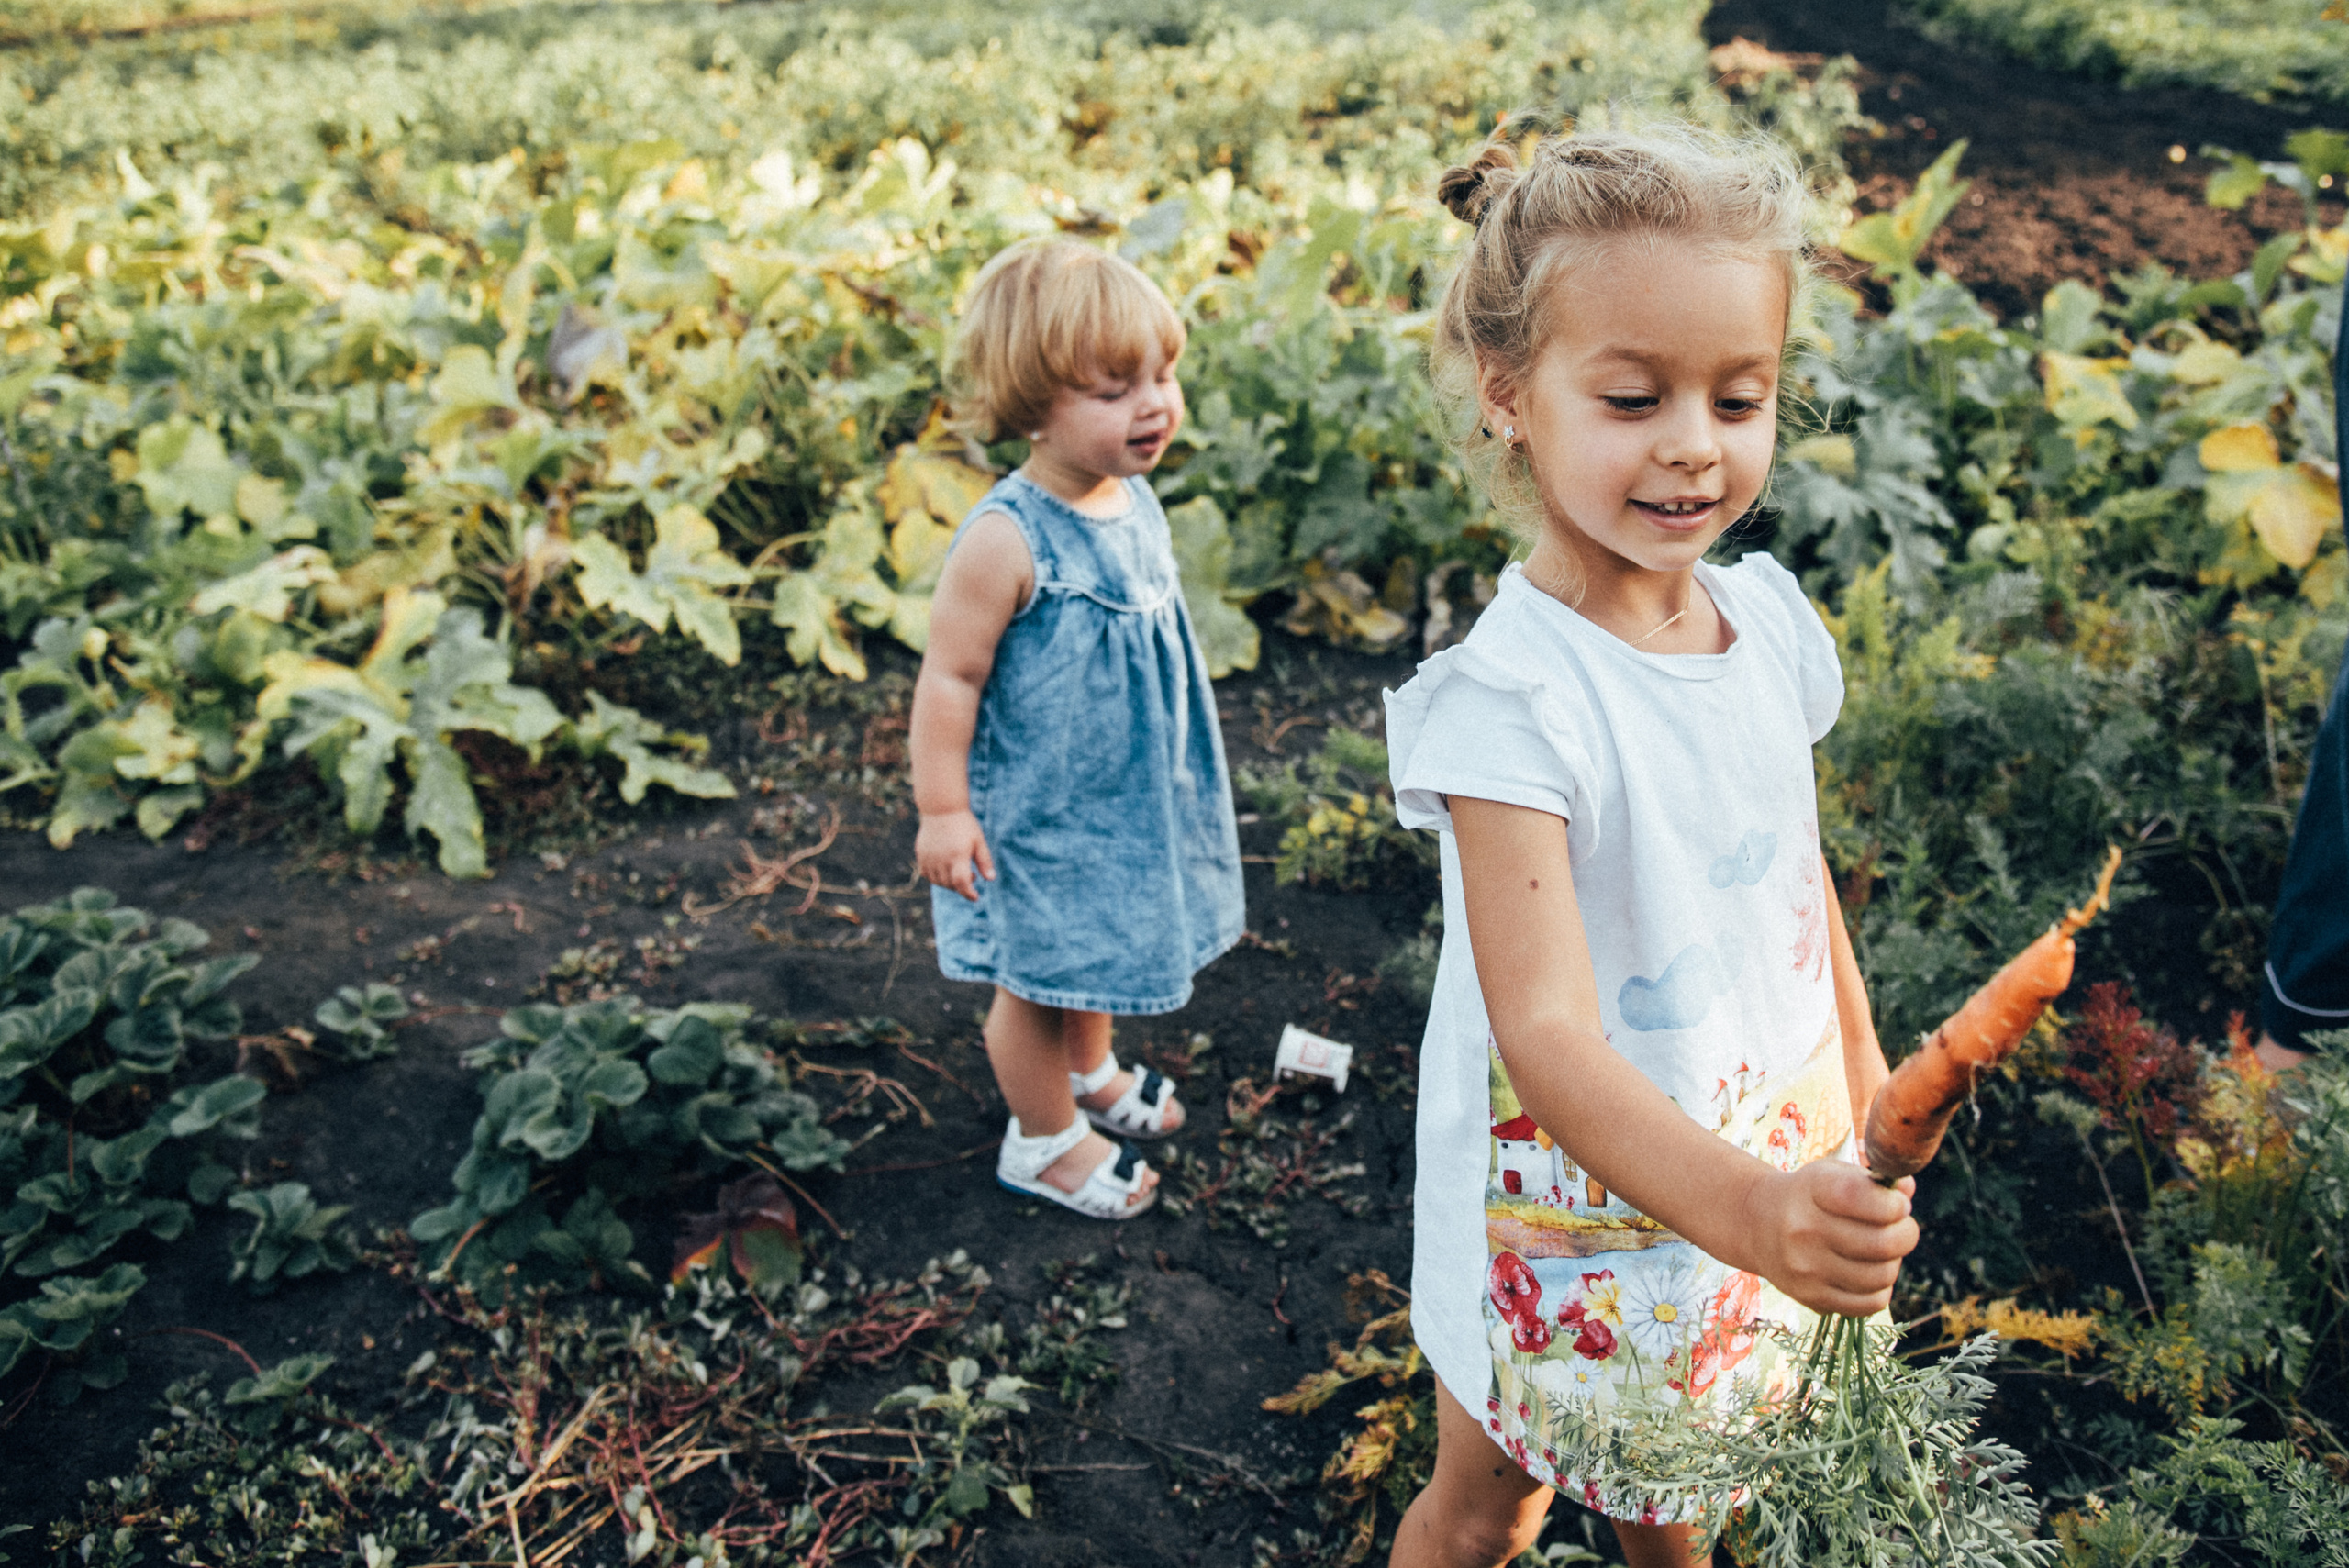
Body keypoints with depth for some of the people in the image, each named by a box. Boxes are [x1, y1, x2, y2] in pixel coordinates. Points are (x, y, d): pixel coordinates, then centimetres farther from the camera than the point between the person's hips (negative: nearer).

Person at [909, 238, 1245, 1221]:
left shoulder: (1135, 498, -4)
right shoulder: (1008, 539, -29)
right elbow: (949, 676, -22)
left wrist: (1166, 761, 21)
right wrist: (942, 810, -19)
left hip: (1126, 800, 8)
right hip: (1036, 813, -7)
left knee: (1099, 948, 28)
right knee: (1039, 976, 13)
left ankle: (1092, 1072, 54)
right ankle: (1044, 1138, 35)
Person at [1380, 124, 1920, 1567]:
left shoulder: (1769, 618, -7)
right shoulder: (1508, 698, -29)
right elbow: (1545, 1029, -36)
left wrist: (1864, 1078, 16)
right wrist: (1740, 1205, -49)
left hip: (1766, 1168, 6)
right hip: (1572, 1215, -5)